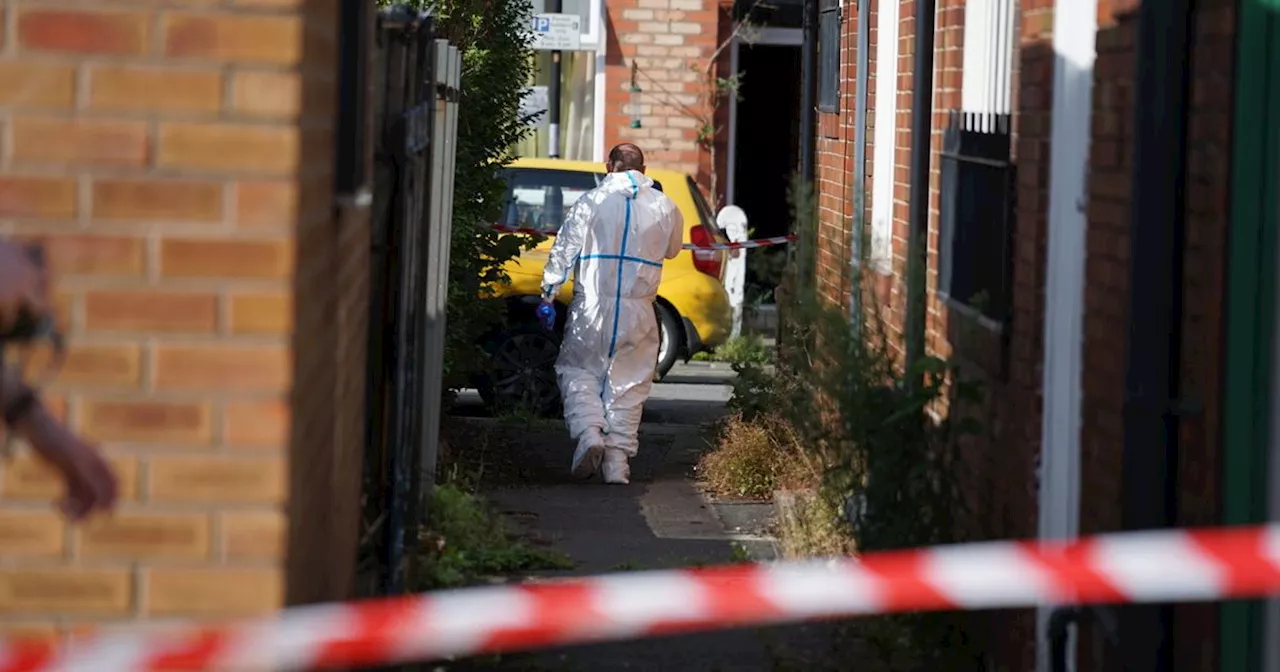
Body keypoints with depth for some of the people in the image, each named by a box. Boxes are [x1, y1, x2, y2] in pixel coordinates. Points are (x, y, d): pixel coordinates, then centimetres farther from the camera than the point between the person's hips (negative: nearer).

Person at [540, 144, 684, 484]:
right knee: (628, 384, 8)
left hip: (591, 308, -2)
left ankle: (589, 432, -12)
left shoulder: (590, 202, -3)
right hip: (638, 311, 2)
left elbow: (564, 250, -3)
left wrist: (548, 293, 3)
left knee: (577, 370, 11)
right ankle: (618, 460, 3)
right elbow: (672, 249, 20)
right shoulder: (664, 207, 3)